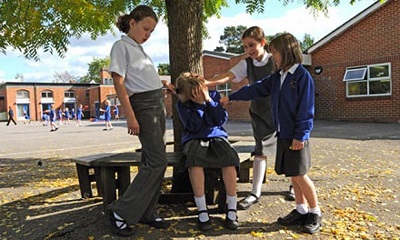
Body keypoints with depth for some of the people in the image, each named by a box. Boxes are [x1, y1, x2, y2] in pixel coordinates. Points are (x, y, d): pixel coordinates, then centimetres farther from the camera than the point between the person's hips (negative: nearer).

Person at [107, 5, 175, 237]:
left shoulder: (139, 48, 19)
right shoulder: (121, 46, -6)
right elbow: (119, 83, -13)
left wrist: (162, 83, 13)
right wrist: (130, 116, -20)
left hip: (158, 104, 9)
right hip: (143, 106, -9)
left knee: (153, 161, 8)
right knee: (158, 160, -12)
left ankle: (147, 212, 17)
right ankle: (121, 211, -1)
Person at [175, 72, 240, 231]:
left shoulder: (214, 95, 3)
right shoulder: (182, 104, -1)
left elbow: (222, 120, -5)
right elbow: (194, 127, -11)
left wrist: (208, 100, -12)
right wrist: (199, 104, -15)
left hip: (216, 136, 1)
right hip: (194, 139, -1)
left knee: (229, 158, -31)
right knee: (195, 159, -37)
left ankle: (232, 211, -19)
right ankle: (202, 212, -26)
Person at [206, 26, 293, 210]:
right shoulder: (246, 64, -4)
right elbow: (226, 77, -17)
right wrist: (206, 82, -34)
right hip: (259, 113, 2)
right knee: (260, 152, 2)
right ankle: (255, 193, 9)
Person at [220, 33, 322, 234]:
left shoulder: (302, 75, -11)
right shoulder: (277, 77, 13)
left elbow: (305, 109, -15)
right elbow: (256, 89, 18)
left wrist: (300, 135, -17)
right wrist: (231, 97, 20)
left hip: (296, 136, -7)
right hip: (282, 135, 7)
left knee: (300, 175, -2)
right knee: (292, 175, 13)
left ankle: (315, 213, 16)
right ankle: (301, 210, 26)